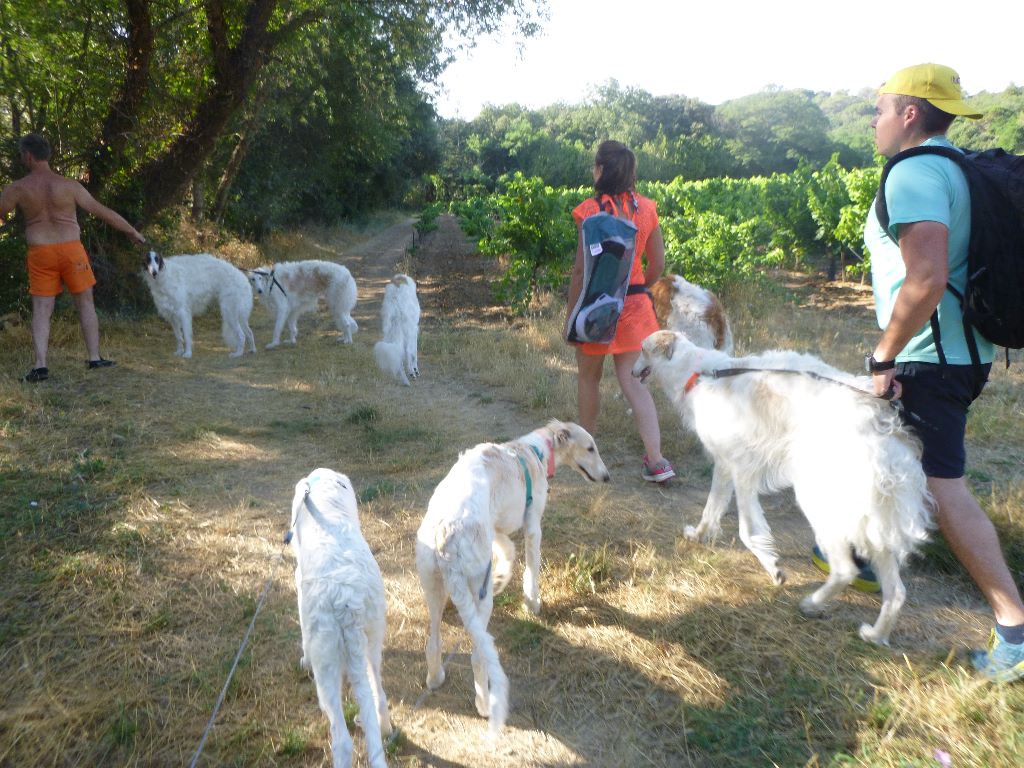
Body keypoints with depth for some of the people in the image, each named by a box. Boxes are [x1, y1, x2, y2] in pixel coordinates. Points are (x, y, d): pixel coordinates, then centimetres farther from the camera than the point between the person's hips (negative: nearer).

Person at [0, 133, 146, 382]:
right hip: (71, 250, 0)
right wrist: (132, 231, 10)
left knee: (41, 310, 4)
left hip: (40, 253, 0)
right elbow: (102, 211, 0)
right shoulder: (69, 185, -3)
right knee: (86, 303, 10)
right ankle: (95, 358, 11)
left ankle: (40, 365, -4)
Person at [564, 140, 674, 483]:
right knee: (632, 380, 7)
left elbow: (582, 269, -14)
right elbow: (657, 264, 7)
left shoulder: (591, 210, -13)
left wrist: (570, 315, -7)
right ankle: (656, 460, -1)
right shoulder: (646, 208, 2)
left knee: (588, 378, 14)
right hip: (634, 306, 4)